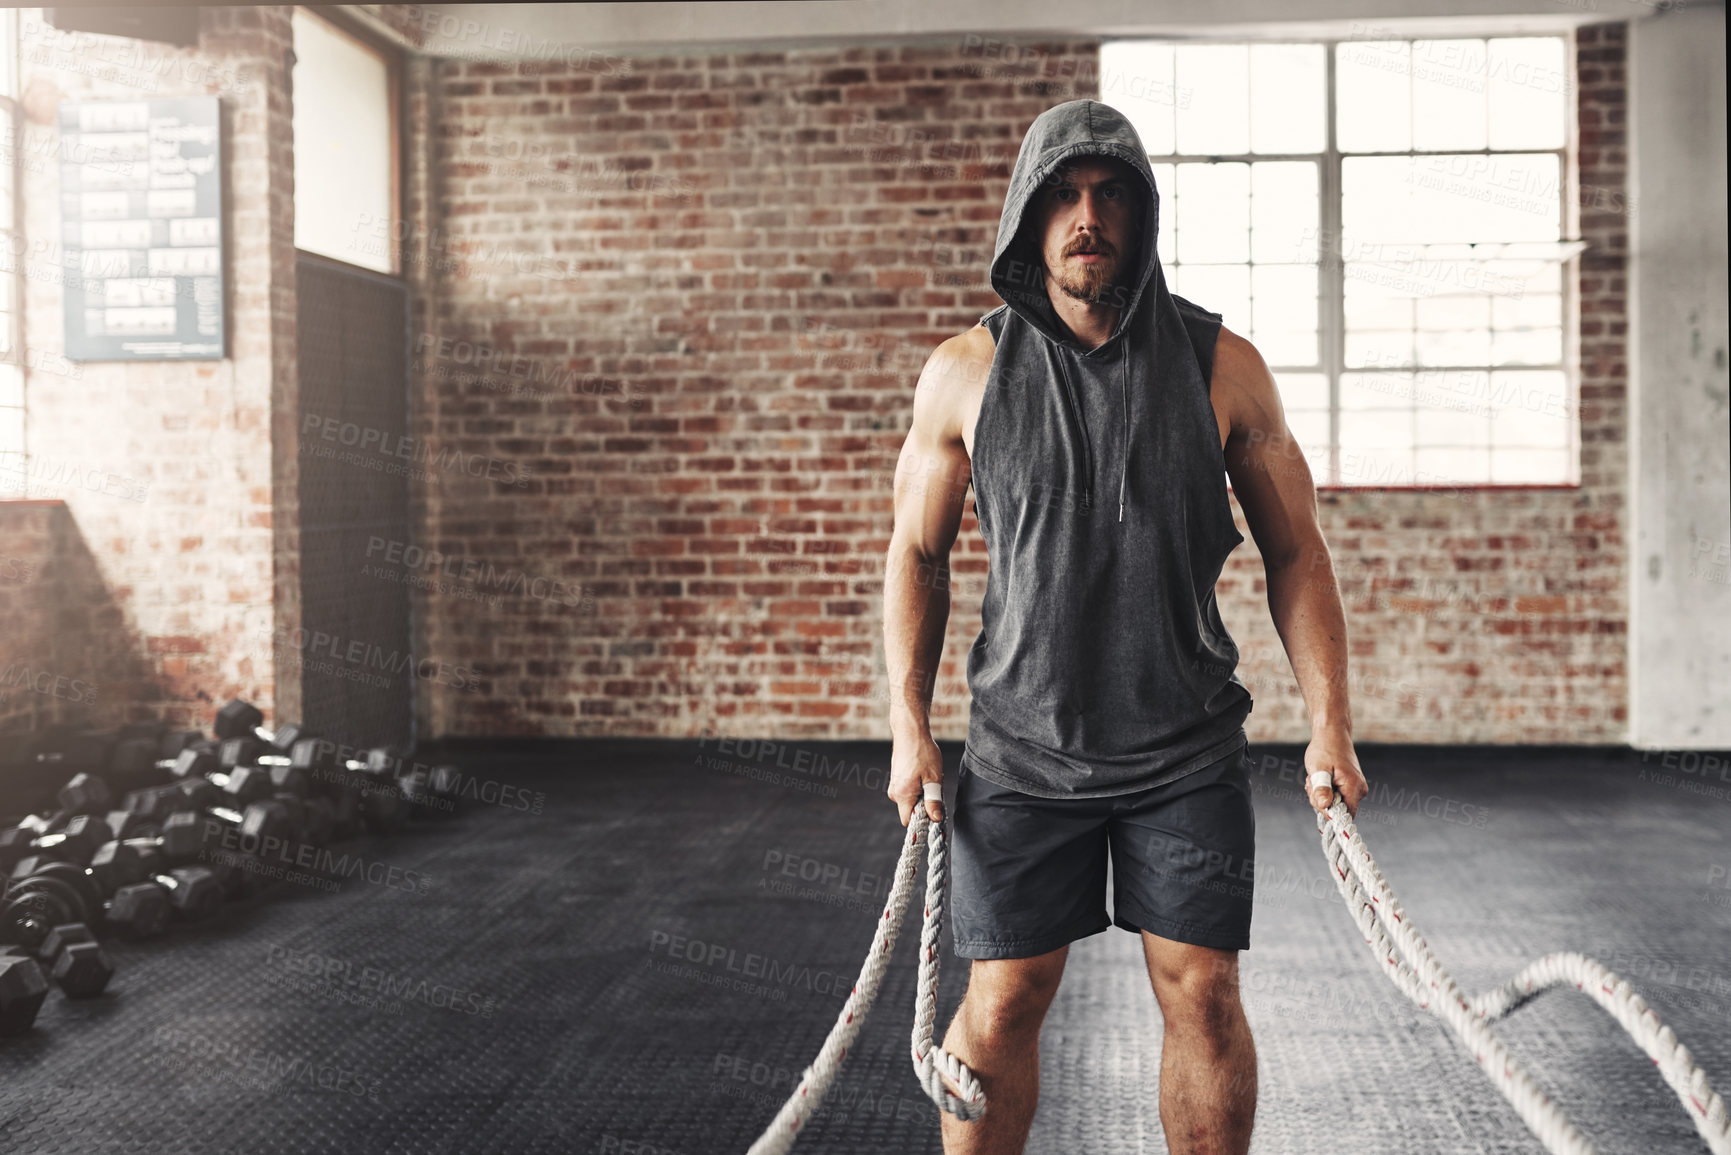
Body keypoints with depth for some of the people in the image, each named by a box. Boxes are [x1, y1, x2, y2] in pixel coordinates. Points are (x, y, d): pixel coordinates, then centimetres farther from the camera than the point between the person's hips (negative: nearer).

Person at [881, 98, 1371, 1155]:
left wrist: (1330, 724, -3)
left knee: (1204, 996, 5)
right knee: (1002, 1006, 4)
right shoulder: (965, 374, -1)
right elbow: (918, 552, 6)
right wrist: (911, 729, 0)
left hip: (1190, 751, 1)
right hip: (1023, 749, 0)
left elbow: (1296, 552, 4)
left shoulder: (1222, 367, -1)